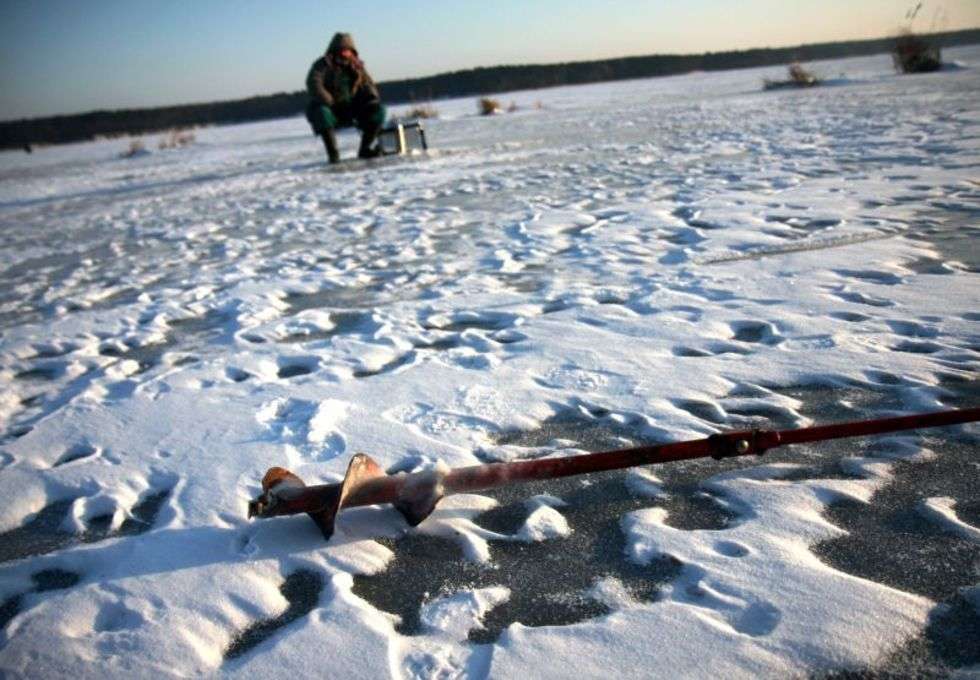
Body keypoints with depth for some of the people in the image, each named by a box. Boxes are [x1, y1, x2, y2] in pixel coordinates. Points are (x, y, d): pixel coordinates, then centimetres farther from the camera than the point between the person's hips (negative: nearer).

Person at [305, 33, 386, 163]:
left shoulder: (356, 66, 8)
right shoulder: (323, 65, -7)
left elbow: (368, 85, 11)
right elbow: (314, 84, -23)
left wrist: (372, 97, -13)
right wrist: (329, 102, -36)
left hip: (351, 110, 4)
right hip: (331, 110, -4)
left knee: (378, 110, -14)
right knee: (321, 112, -38)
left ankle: (365, 150, -9)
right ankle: (333, 153, -31)